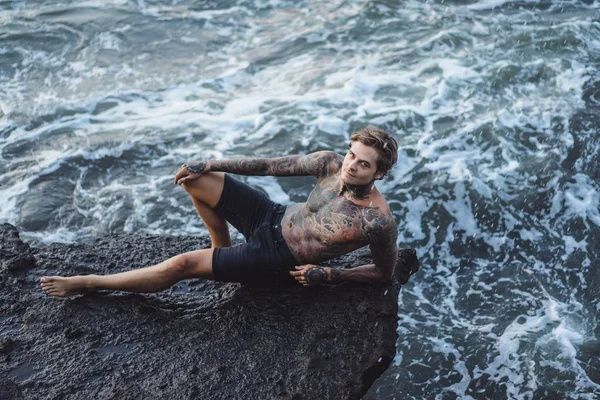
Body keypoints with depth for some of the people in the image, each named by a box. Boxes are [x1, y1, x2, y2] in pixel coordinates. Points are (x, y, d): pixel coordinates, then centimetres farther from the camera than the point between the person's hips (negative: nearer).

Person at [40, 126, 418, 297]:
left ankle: (87, 284, 0)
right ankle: (224, 247, 25)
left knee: (184, 264, -16)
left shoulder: (378, 222, -26)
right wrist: (209, 165, -2)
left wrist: (329, 274, -18)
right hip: (272, 217, 6)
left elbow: (384, 273, -9)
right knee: (195, 179, 1)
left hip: (279, 261, -6)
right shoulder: (331, 163, -11)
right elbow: (272, 165, -1)